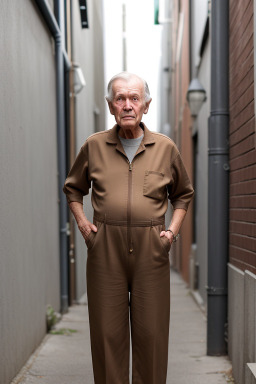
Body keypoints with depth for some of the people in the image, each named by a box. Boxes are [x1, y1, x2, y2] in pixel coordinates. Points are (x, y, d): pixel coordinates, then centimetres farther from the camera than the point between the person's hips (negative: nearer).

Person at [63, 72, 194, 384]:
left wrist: (173, 229, 7)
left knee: (151, 332, 3)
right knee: (108, 332, 2)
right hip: (105, 248, 0)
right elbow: (72, 188, 21)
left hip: (151, 249, 0)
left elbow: (183, 194, 21)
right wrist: (82, 223, 7)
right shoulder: (94, 146, 7)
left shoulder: (165, 147, 8)